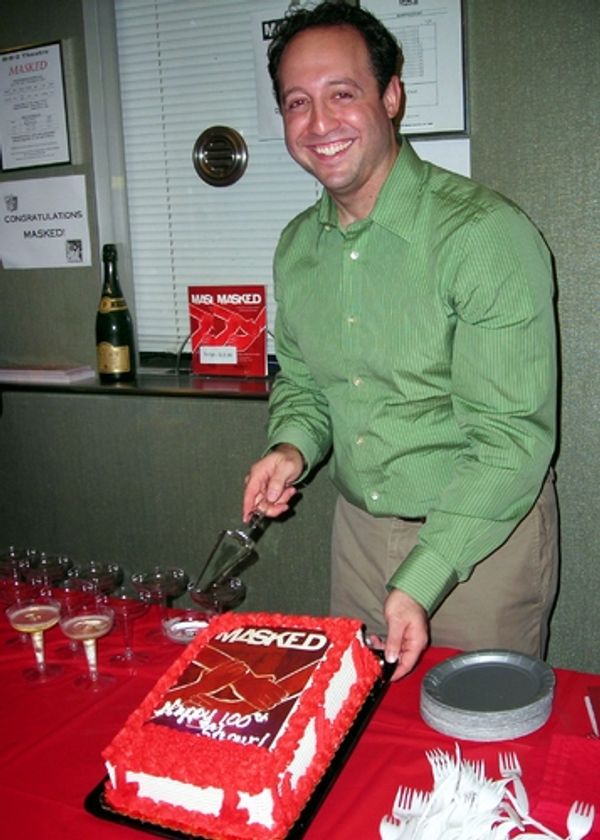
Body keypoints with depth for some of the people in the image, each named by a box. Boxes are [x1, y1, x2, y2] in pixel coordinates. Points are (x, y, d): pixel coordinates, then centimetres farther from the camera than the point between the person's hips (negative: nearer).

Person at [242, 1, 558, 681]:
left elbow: (511, 438, -22)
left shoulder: (486, 233, -21)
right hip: (358, 527, 6)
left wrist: (420, 580, -26)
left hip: (485, 535, -5)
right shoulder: (296, 247, 1)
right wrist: (292, 446, -8)